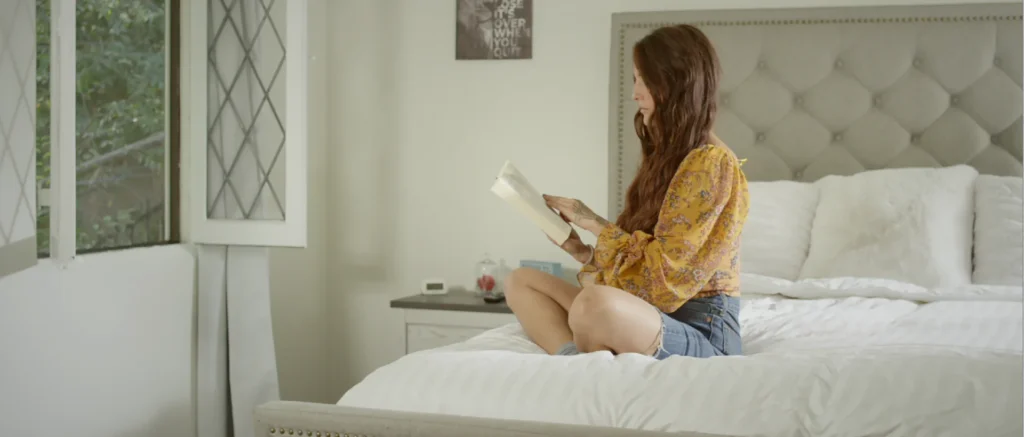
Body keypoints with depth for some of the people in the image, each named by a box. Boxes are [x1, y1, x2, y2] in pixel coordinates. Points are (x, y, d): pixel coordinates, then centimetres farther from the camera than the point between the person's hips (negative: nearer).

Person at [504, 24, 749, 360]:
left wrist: (596, 224, -8)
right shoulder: (666, 158, 16)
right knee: (521, 281, 5)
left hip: (700, 332, -10)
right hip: (651, 318, 10)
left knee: (595, 304, -40)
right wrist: (583, 252, 0)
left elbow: (667, 275, -18)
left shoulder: (712, 163, -12)